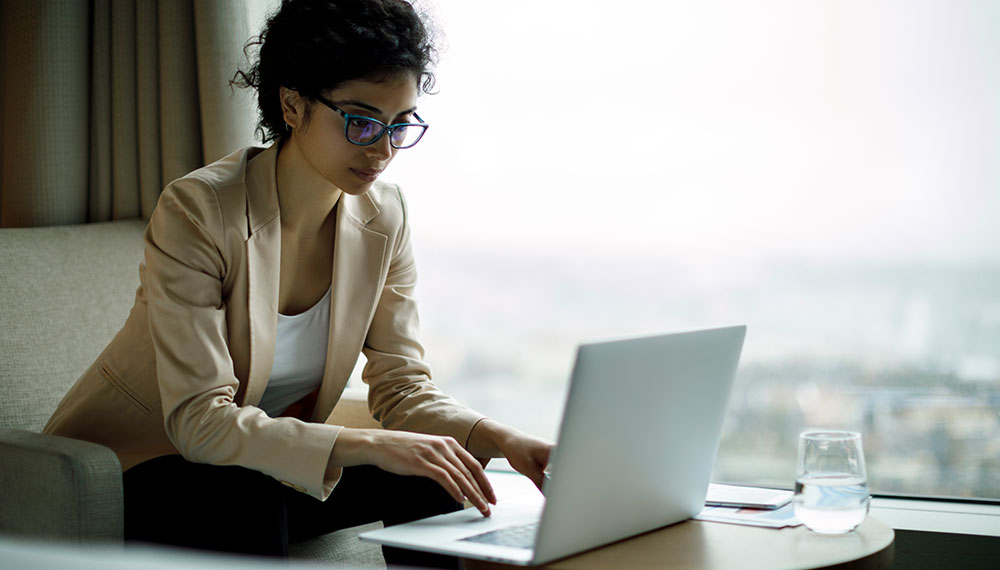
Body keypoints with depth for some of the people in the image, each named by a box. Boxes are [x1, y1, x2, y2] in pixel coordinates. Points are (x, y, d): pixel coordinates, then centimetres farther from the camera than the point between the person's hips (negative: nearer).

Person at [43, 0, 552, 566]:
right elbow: (198, 421, -31)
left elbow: (403, 386, -6)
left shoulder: (385, 216, -6)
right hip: (131, 468, -5)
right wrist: (369, 445, -41)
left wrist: (503, 440, -25)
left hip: (262, 474, 5)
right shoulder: (197, 211, -25)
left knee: (431, 472, -18)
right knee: (247, 499, -36)